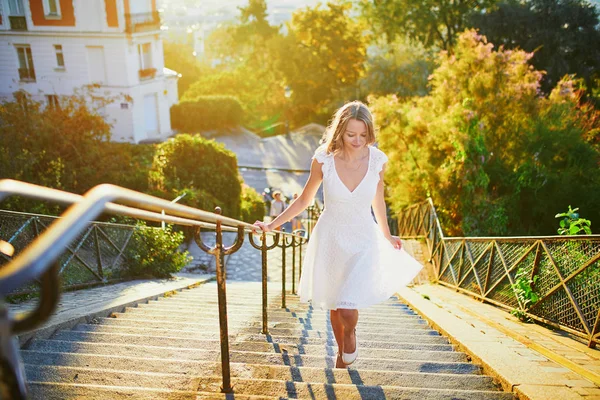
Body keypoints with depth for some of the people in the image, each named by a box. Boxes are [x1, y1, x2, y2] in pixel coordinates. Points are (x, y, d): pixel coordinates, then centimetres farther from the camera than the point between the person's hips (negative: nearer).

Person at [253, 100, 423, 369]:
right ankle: (342, 353, 42)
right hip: (330, 238, 0)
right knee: (334, 306, 14)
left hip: (363, 240, 0)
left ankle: (350, 334, 24)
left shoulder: (377, 160, -11)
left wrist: (387, 236, 20)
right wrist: (272, 224, -5)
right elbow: (304, 200, -1)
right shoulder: (324, 159, -15)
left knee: (347, 308, -13)